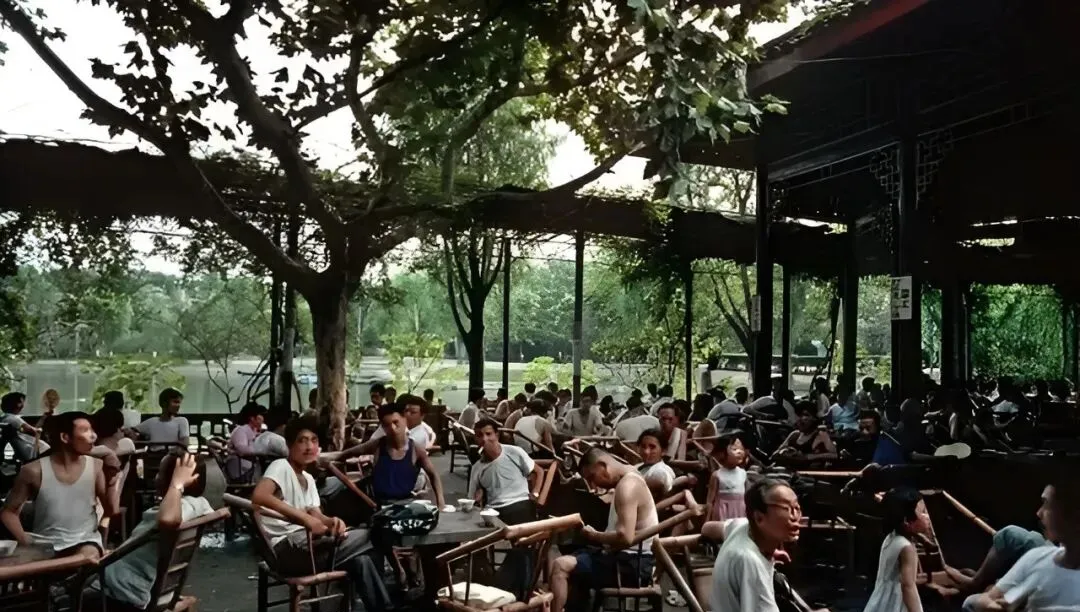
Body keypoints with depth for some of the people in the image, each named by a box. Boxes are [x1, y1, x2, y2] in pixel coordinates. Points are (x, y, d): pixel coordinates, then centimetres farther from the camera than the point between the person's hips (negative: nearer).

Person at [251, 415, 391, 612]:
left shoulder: (308, 479, 18)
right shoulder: (280, 466, -8)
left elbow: (316, 516, 11)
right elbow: (258, 496, -28)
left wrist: (332, 522, -14)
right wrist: (306, 518, -31)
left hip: (306, 545, 8)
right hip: (286, 548, -8)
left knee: (360, 560, -12)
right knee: (366, 536, -14)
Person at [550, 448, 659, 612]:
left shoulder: (627, 486, -19)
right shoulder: (628, 480, 13)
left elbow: (625, 538, -30)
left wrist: (594, 535, -14)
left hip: (631, 565, -11)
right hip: (629, 559, 11)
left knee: (561, 566, -17)